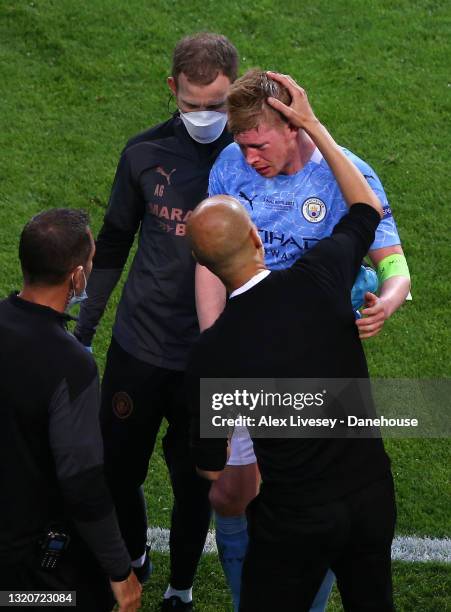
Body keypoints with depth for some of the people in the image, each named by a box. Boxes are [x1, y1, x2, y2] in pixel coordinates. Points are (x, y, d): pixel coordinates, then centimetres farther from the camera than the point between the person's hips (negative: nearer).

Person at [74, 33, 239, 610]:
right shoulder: (145, 152, -4)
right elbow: (112, 246, 9)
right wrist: (82, 331, 10)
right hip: (138, 347, 2)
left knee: (194, 482, 11)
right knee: (116, 472, 12)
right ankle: (133, 557, 42)